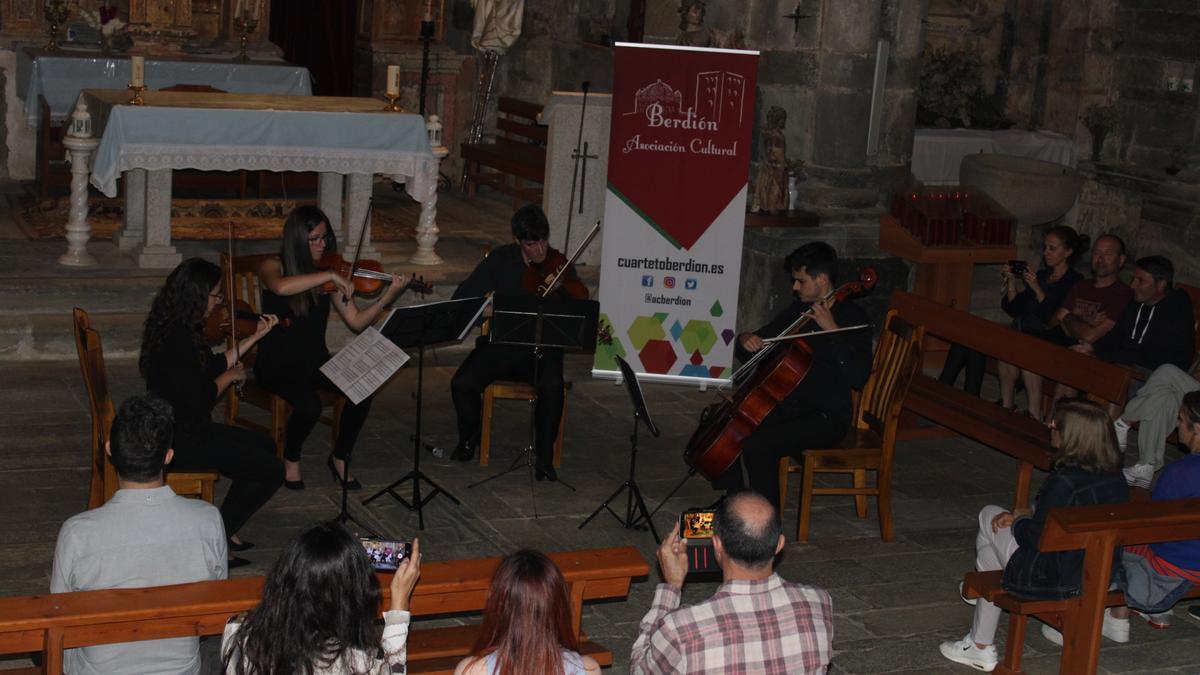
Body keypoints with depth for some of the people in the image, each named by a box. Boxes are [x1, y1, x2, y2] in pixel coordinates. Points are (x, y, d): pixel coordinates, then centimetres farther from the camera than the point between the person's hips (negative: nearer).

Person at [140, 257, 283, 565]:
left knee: (263, 446, 23)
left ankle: (225, 531, 22)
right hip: (178, 441, -11)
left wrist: (256, 336, 18)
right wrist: (232, 375, -8)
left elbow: (212, 367, 18)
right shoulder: (176, 339, -26)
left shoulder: (180, 329, 6)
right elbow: (199, 399, -26)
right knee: (271, 471, -7)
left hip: (183, 428, 11)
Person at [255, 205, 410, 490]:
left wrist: (387, 297, -15)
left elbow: (357, 322, -1)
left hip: (315, 360, 5)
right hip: (277, 362, -4)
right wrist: (329, 275, -32)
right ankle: (291, 460, 0)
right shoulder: (273, 266, -7)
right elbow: (281, 287, -34)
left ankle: (340, 458, 1)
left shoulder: (329, 277, 5)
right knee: (309, 404, -32)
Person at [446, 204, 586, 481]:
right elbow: (461, 297, -1)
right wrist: (484, 307, -22)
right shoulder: (500, 260, 1)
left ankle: (544, 458, -15)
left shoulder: (560, 266, 0)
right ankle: (469, 437, 8)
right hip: (500, 344, 1)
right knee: (463, 383, -25)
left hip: (541, 347, -1)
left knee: (552, 385, -34)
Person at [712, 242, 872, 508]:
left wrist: (832, 329, -26)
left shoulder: (852, 318, -10)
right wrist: (745, 340, -3)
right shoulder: (798, 311, 11)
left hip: (826, 417, -8)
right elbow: (761, 341, 21)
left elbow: (858, 376, -24)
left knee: (757, 445, -28)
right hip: (787, 407, 8)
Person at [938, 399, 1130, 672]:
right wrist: (1026, 518, 4)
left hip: (1058, 582, -8)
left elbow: (1037, 537, -21)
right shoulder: (1116, 479, -2)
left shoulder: (1064, 481, -28)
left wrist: (1020, 519, 0)